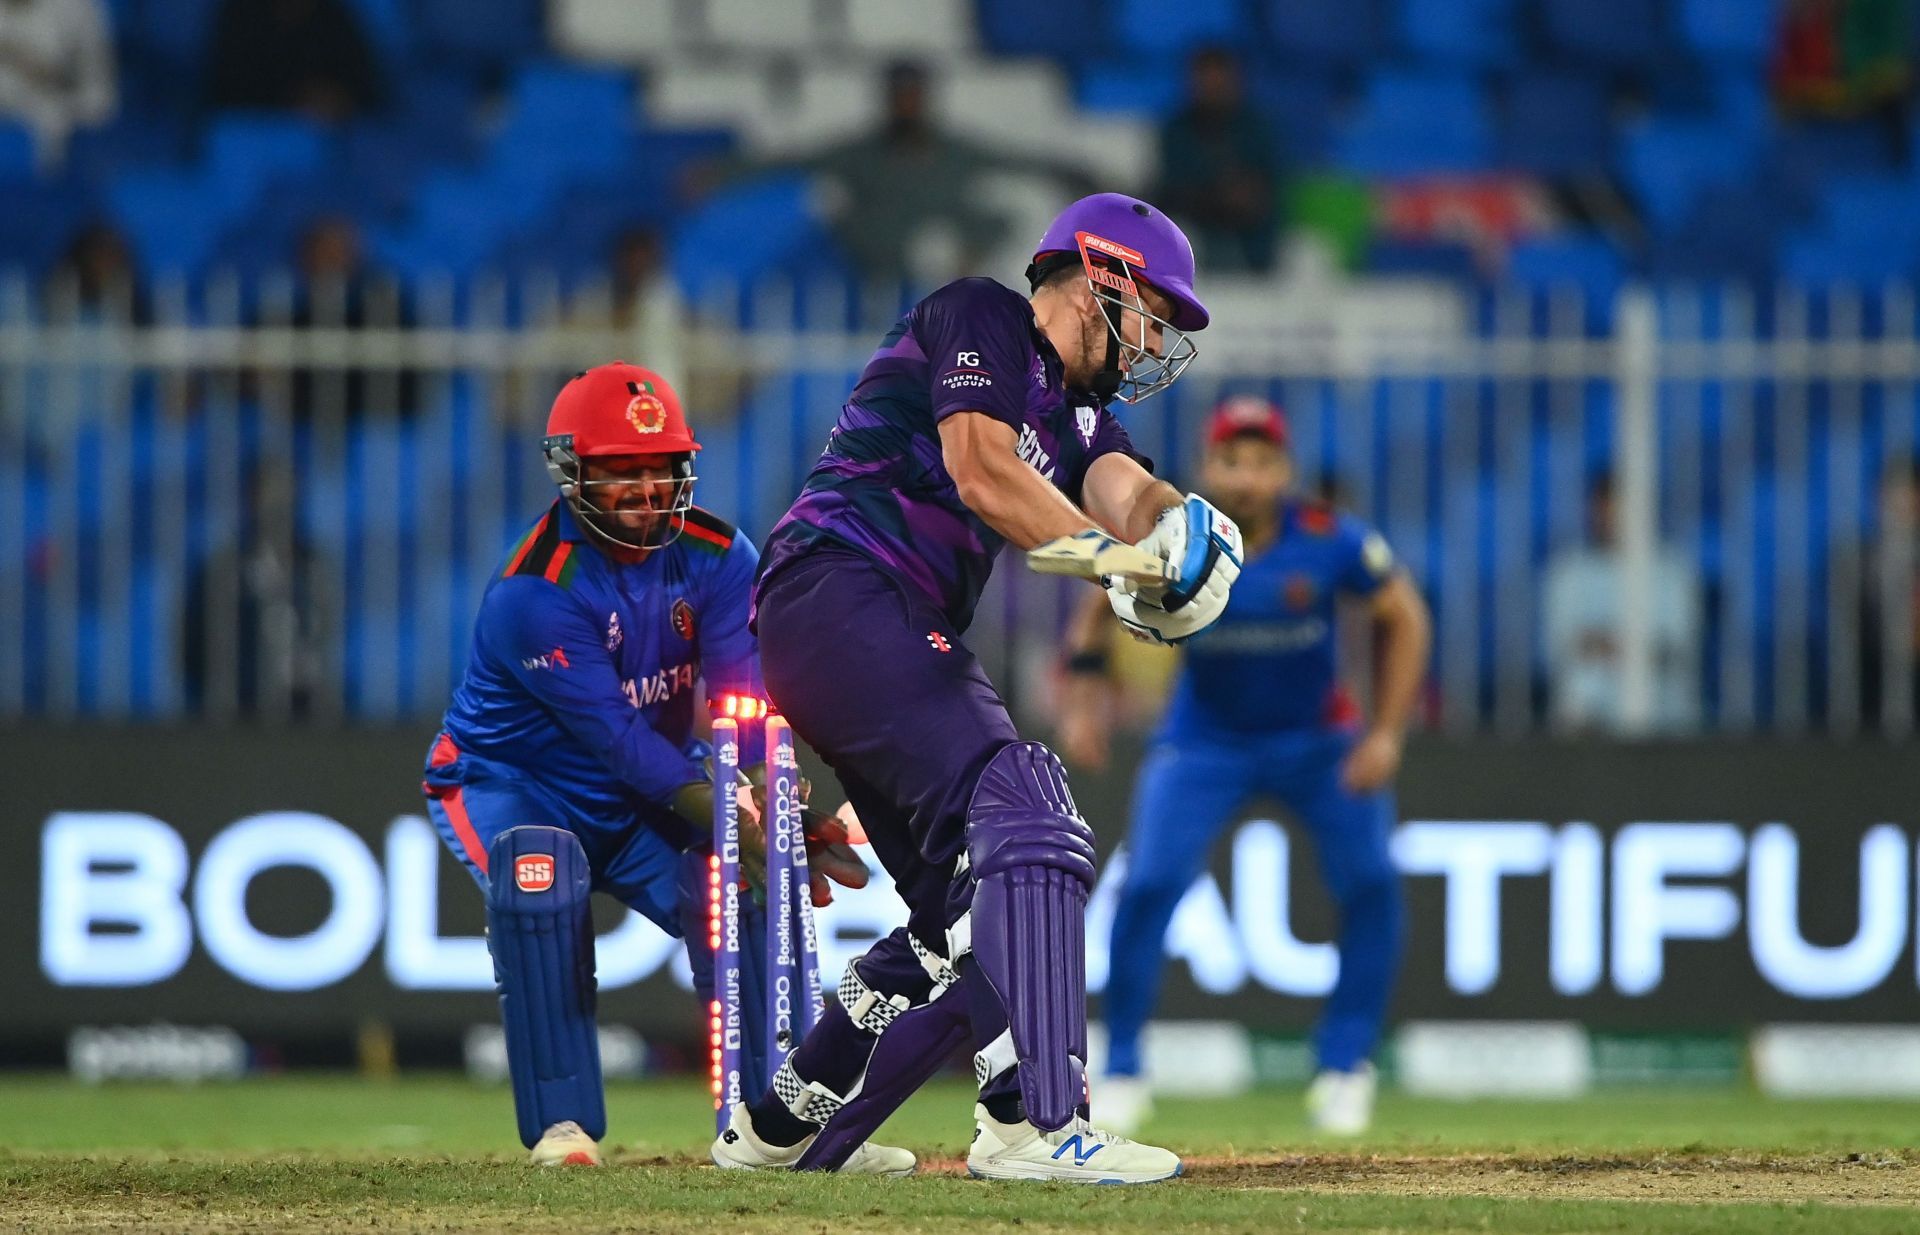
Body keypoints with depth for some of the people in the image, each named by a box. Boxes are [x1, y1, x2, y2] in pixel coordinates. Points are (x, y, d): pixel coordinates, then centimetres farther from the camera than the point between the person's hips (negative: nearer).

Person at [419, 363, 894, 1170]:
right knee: (541, 879, -35)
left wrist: (783, 810, -40)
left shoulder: (717, 559, -10)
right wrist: (731, 823, -39)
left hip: (641, 801, 5)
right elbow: (620, 739, -31)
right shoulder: (536, 593, -27)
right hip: (510, 784, -5)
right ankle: (561, 1122, -26)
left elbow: (746, 705, -22)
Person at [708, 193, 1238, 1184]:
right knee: (1025, 810, -25)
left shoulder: (1074, 414, 25)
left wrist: (1168, 527, -19)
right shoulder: (979, 319, 0)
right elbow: (981, 472, -14)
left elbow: (1123, 491, 4)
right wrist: (1116, 557, -18)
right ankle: (1033, 1122, -37)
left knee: (969, 914, 10)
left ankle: (776, 1131, 21)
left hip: (913, 645, 10)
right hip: (837, 592, -10)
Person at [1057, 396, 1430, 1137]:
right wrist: (1081, 703, -20)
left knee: (1370, 883, -13)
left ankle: (1345, 1066, 6)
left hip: (1316, 740, 1)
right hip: (1204, 744, -1)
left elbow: (1404, 620, -5)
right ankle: (1121, 1072, 0)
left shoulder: (1330, 542, -20)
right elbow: (1100, 613, -4)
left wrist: (1386, 733, -11)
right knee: (1147, 887, -16)